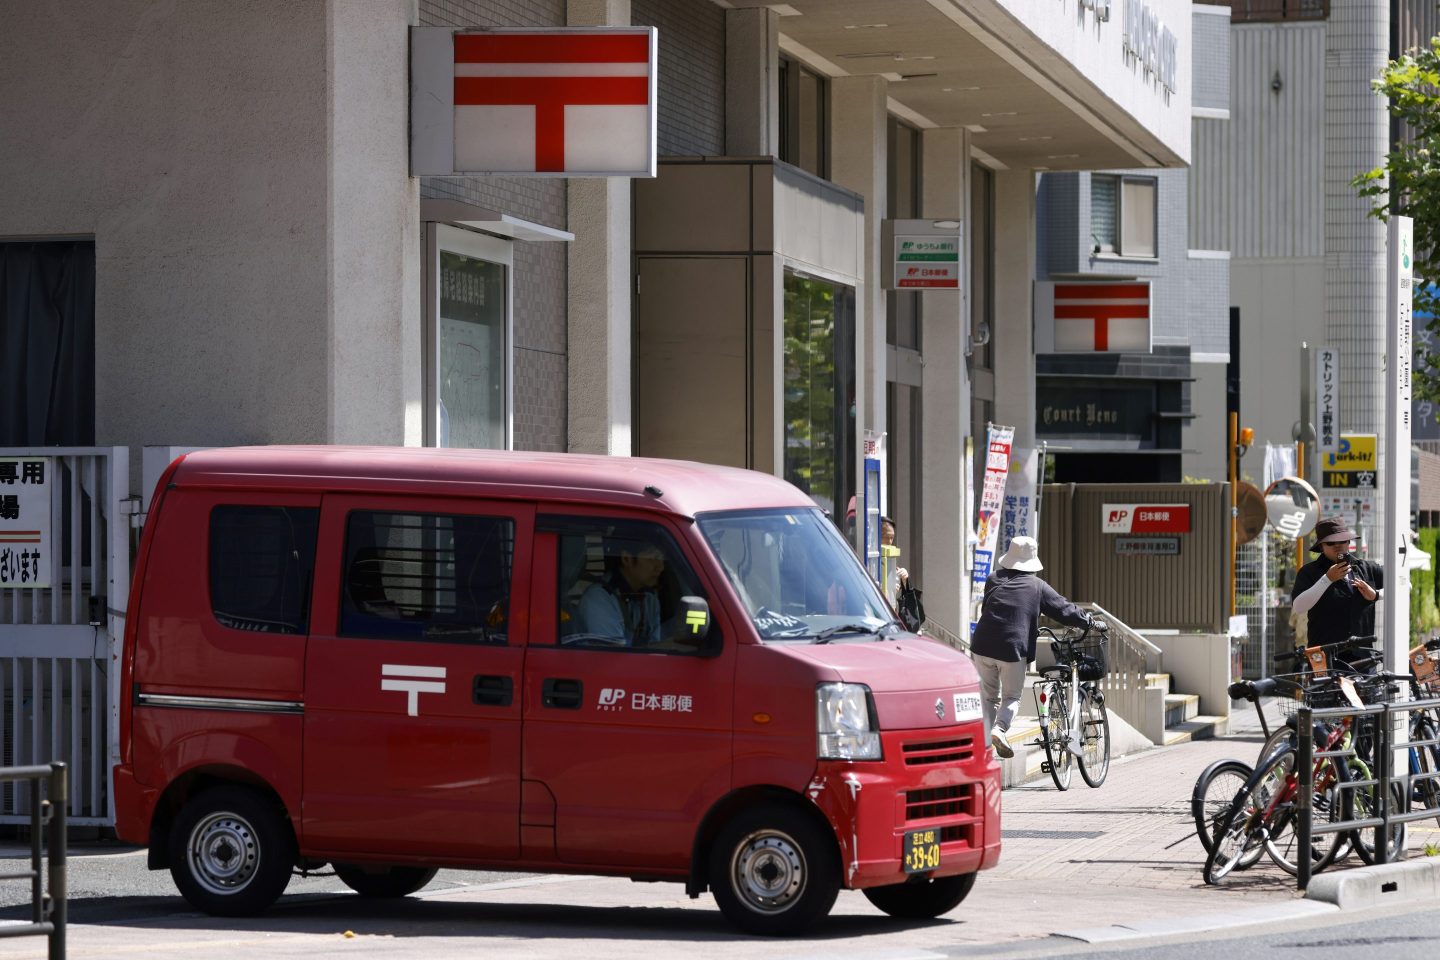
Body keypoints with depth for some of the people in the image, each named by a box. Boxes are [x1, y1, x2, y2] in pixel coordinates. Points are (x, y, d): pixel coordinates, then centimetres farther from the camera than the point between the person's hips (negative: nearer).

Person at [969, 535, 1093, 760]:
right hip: (1013, 648, -3)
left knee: (989, 696, 17)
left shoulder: (994, 580, 12)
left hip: (982, 647, 3)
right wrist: (1089, 621, 22)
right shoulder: (1037, 586, 4)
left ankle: (985, 738, 11)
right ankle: (999, 729, -15)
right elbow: (1064, 610, 7)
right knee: (1012, 696, 10)